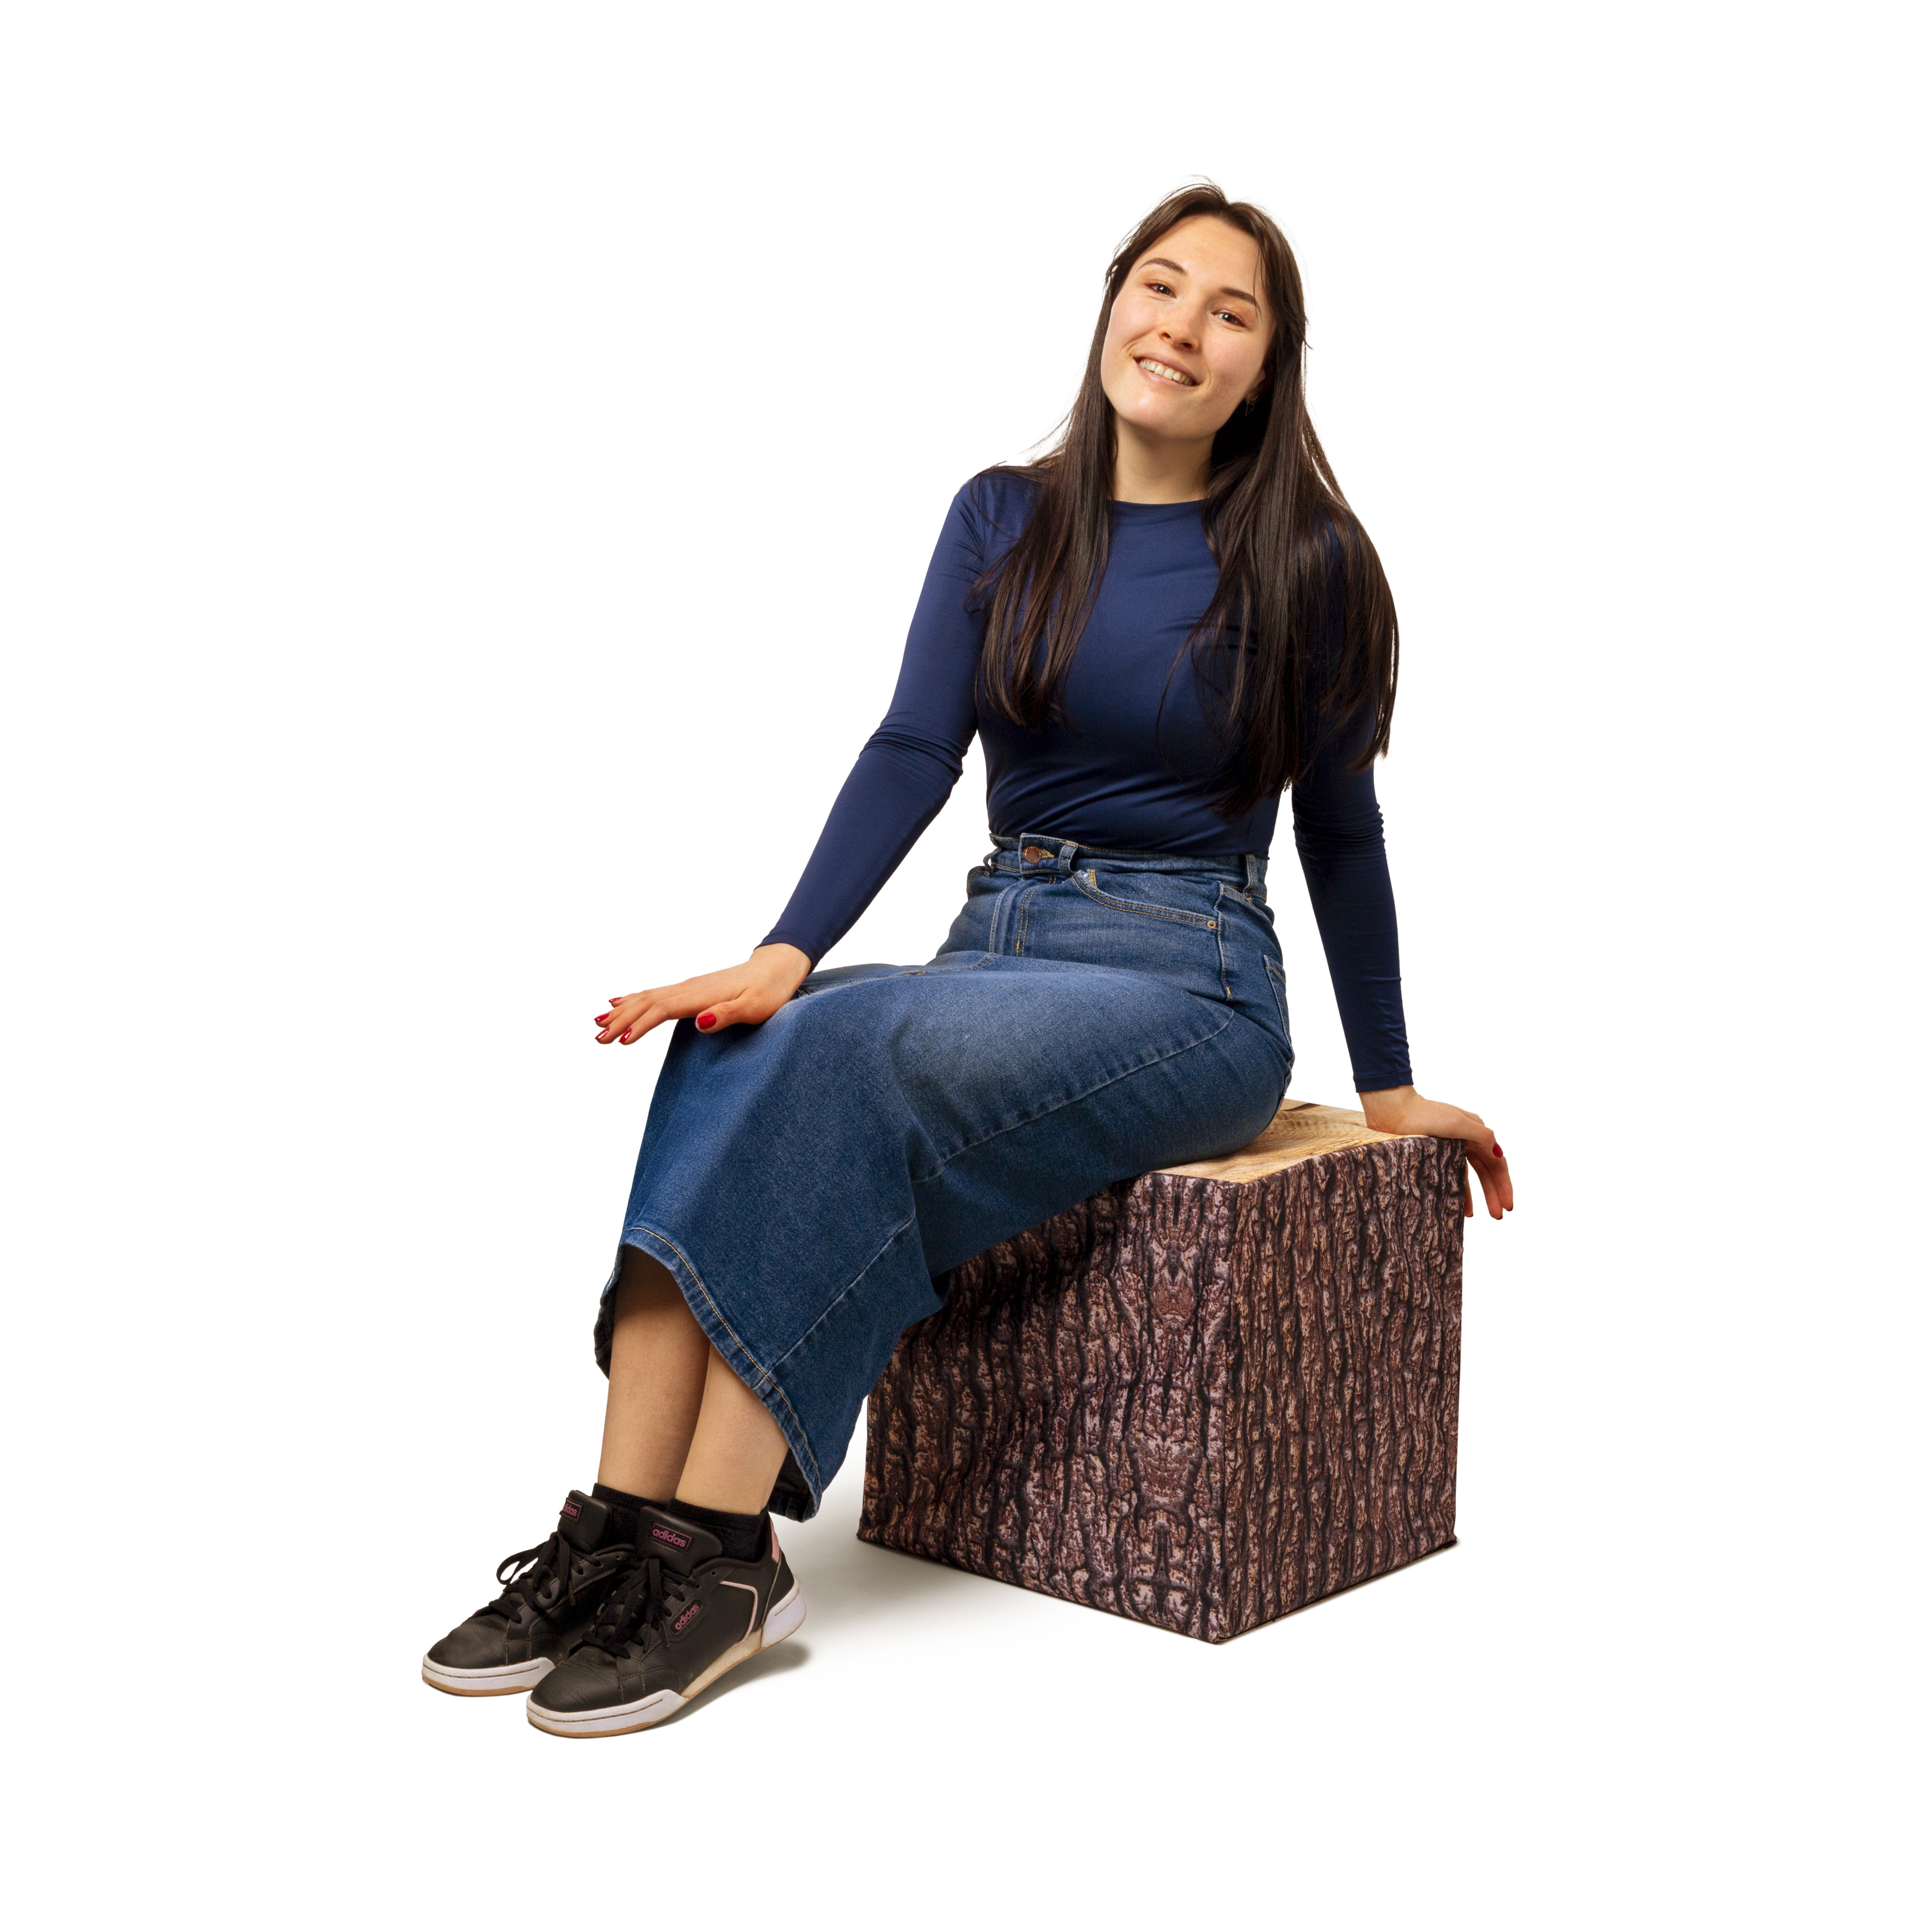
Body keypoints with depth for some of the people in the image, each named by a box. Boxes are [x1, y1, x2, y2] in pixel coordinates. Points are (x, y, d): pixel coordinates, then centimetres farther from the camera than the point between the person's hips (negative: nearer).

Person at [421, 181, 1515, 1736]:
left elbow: (1339, 831, 6)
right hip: (994, 954, 4)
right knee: (734, 1053, -28)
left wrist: (1390, 1088, 12)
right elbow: (915, 751, -3)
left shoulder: (1305, 561, 0)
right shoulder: (1005, 520, 9)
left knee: (859, 1052, -33)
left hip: (1191, 995, -4)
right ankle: (621, 1529, -29)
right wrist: (787, 950, -18)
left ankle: (722, 1557, -30)